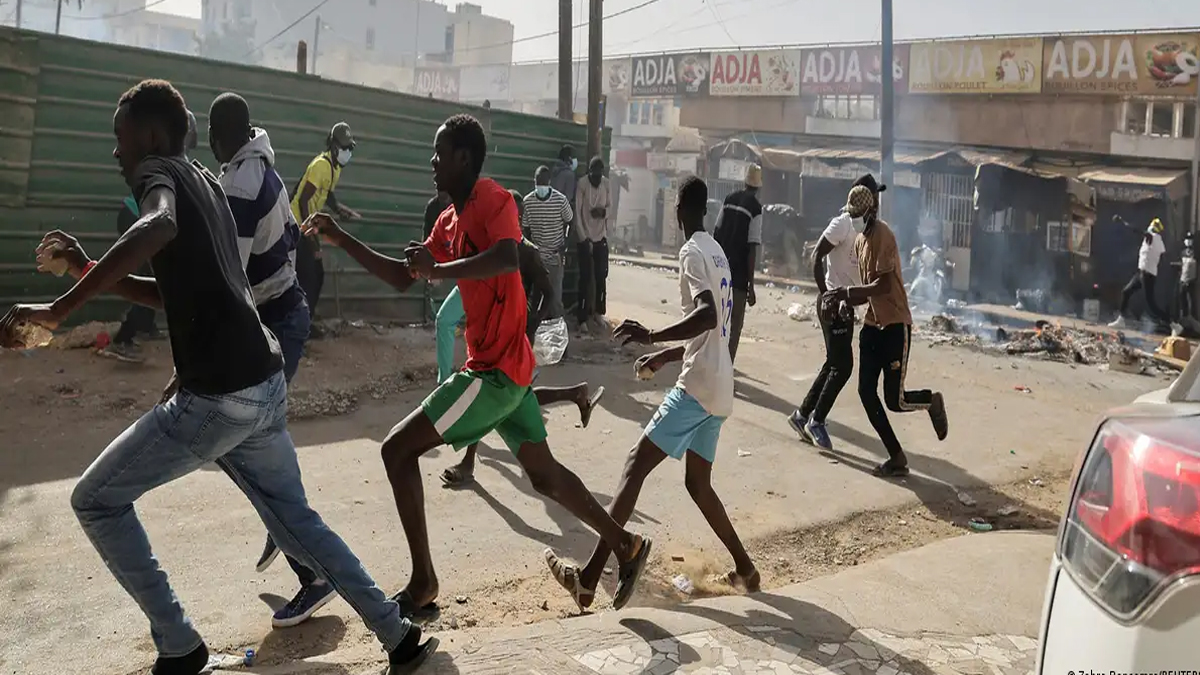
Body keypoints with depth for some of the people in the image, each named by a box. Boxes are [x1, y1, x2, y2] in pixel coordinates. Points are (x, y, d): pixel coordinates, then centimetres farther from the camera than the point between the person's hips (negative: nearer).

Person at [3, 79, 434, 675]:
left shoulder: (158, 173, -4)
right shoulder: (204, 185, 23)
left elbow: (157, 228, -30)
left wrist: (60, 308, -30)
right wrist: (90, 271, 25)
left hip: (218, 396, -9)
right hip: (264, 386, 9)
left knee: (96, 502, 10)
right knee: (295, 518, 21)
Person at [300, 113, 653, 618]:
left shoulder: (493, 200, -13)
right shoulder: (448, 222, 14)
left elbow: (507, 259, -33)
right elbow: (402, 277, 20)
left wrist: (438, 269, -29)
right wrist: (343, 241, 17)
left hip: (496, 370, -9)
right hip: (508, 368, 9)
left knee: (398, 449, -5)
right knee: (544, 474, 17)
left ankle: (422, 584, 3)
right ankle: (627, 547, 29)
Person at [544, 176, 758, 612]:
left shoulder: (693, 252, -10)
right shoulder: (716, 253, 19)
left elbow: (707, 316, -28)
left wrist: (653, 336, -31)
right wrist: (664, 357, 30)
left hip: (698, 386, -9)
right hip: (718, 389, 9)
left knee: (636, 465, -10)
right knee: (698, 483, 19)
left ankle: (589, 578, -12)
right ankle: (744, 569, 26)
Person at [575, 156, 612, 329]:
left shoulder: (607, 184, 1)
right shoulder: (582, 184, -12)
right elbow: (577, 213, -12)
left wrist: (604, 212, -18)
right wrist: (584, 238, -15)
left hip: (602, 237, 4)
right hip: (585, 239, -4)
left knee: (601, 276, 9)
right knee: (585, 277, -3)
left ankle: (598, 312, 23)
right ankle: (583, 318, 1)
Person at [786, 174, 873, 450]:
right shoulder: (843, 224, -13)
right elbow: (817, 257, -17)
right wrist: (825, 295, -21)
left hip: (846, 303, 9)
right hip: (833, 302, -9)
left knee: (834, 364, 13)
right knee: (842, 365, -9)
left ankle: (803, 414, 22)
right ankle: (816, 420, 2)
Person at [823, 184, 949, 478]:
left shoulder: (883, 236, -16)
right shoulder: (859, 241, 12)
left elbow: (883, 286, -23)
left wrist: (845, 292, -21)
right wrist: (843, 301, -1)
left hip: (895, 325, -9)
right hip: (872, 325, 9)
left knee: (895, 400, -6)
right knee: (866, 392, 3)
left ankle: (932, 401, 28)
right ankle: (897, 458, 12)